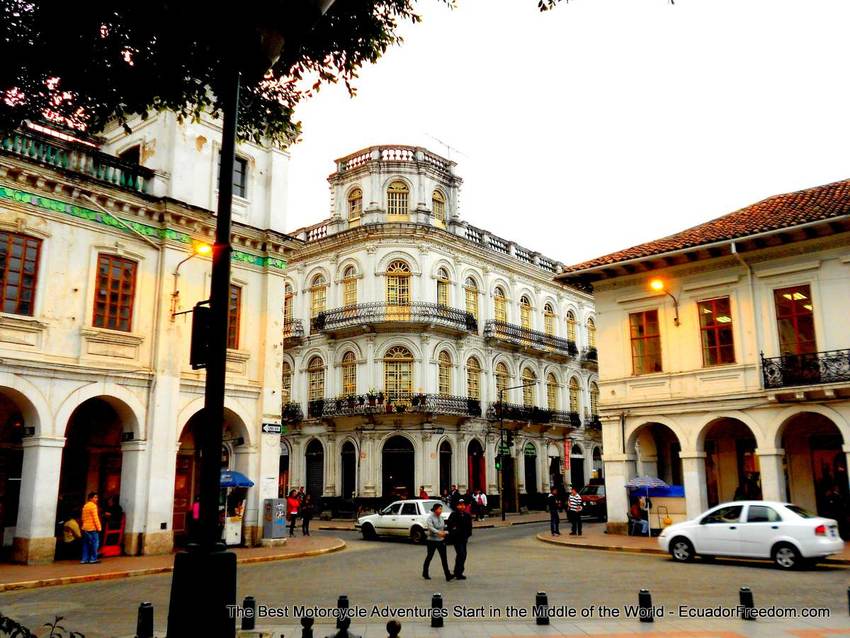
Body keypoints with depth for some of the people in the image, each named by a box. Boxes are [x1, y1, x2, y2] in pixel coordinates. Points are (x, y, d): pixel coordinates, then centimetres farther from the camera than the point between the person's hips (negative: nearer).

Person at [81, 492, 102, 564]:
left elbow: (83, 517, 20)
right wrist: (99, 527, -13)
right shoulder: (93, 505, -12)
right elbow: (95, 518, -16)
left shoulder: (85, 506, 15)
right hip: (92, 528, -9)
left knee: (86, 544, 9)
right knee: (95, 543, -3)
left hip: (85, 528, 9)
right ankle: (93, 559, -4)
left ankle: (84, 559, 8)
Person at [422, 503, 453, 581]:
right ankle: (425, 573, 25)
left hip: (441, 540, 5)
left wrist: (443, 532, 1)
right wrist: (438, 532, -39)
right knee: (429, 556, 8)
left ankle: (448, 575, -4)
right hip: (432, 540, -5)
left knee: (444, 557, -2)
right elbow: (430, 527, -28)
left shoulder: (440, 517, 9)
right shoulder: (430, 517, -12)